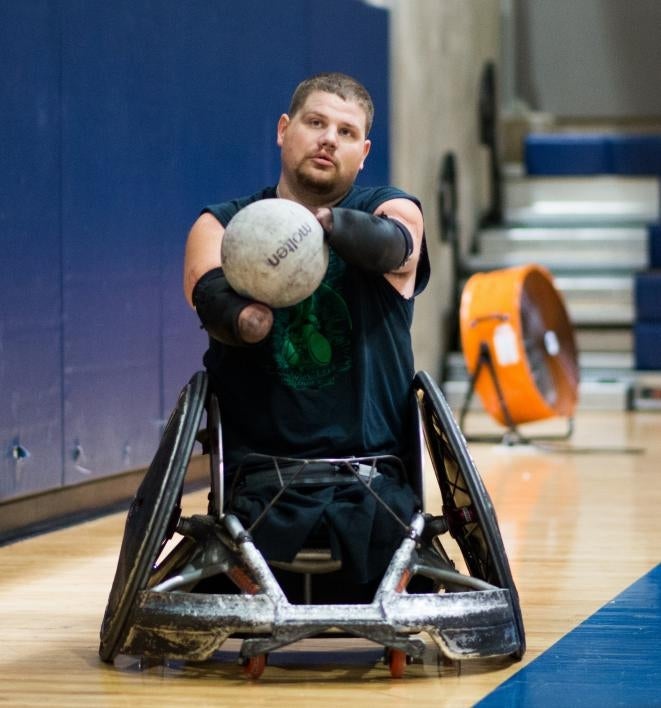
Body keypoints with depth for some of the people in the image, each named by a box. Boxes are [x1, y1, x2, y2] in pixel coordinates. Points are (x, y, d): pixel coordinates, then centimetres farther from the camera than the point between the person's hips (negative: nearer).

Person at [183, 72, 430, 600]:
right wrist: (239, 319, -35)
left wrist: (327, 222, -37)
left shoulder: (393, 211, 9)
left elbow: (388, 246, -16)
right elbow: (210, 295, -11)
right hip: (259, 472, 0)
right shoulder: (222, 226, 11)